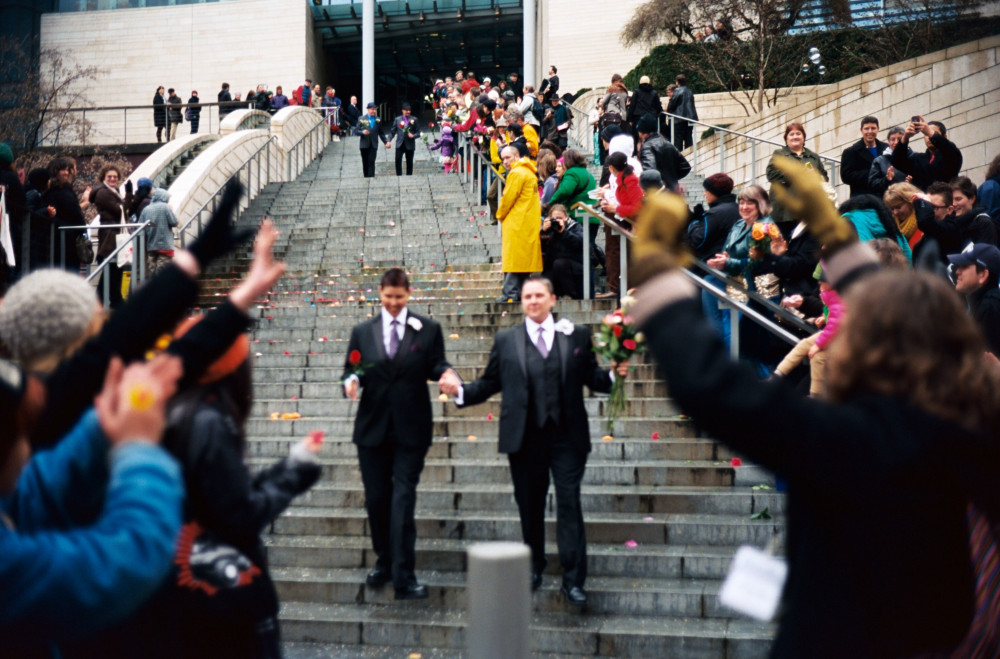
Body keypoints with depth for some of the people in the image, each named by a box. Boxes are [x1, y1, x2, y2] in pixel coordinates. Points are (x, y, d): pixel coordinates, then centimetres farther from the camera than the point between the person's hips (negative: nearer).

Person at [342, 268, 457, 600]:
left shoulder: (428, 329, 4)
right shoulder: (362, 332, 9)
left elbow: (435, 366, 5)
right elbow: (350, 371, 10)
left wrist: (446, 373, -18)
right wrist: (351, 381, -13)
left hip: (411, 429, -2)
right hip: (372, 427, 3)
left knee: (403, 498, -8)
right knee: (376, 498, 9)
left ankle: (403, 577, -7)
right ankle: (384, 561, 28)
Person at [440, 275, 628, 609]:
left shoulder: (577, 335, 7)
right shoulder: (505, 340, 8)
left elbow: (592, 378, 5)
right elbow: (488, 383, 8)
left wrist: (613, 375, -14)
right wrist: (460, 391, -7)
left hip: (567, 436, -1)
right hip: (524, 438, 1)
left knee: (569, 504, -5)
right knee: (530, 506, 11)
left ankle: (573, 579, -1)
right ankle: (534, 566, 31)